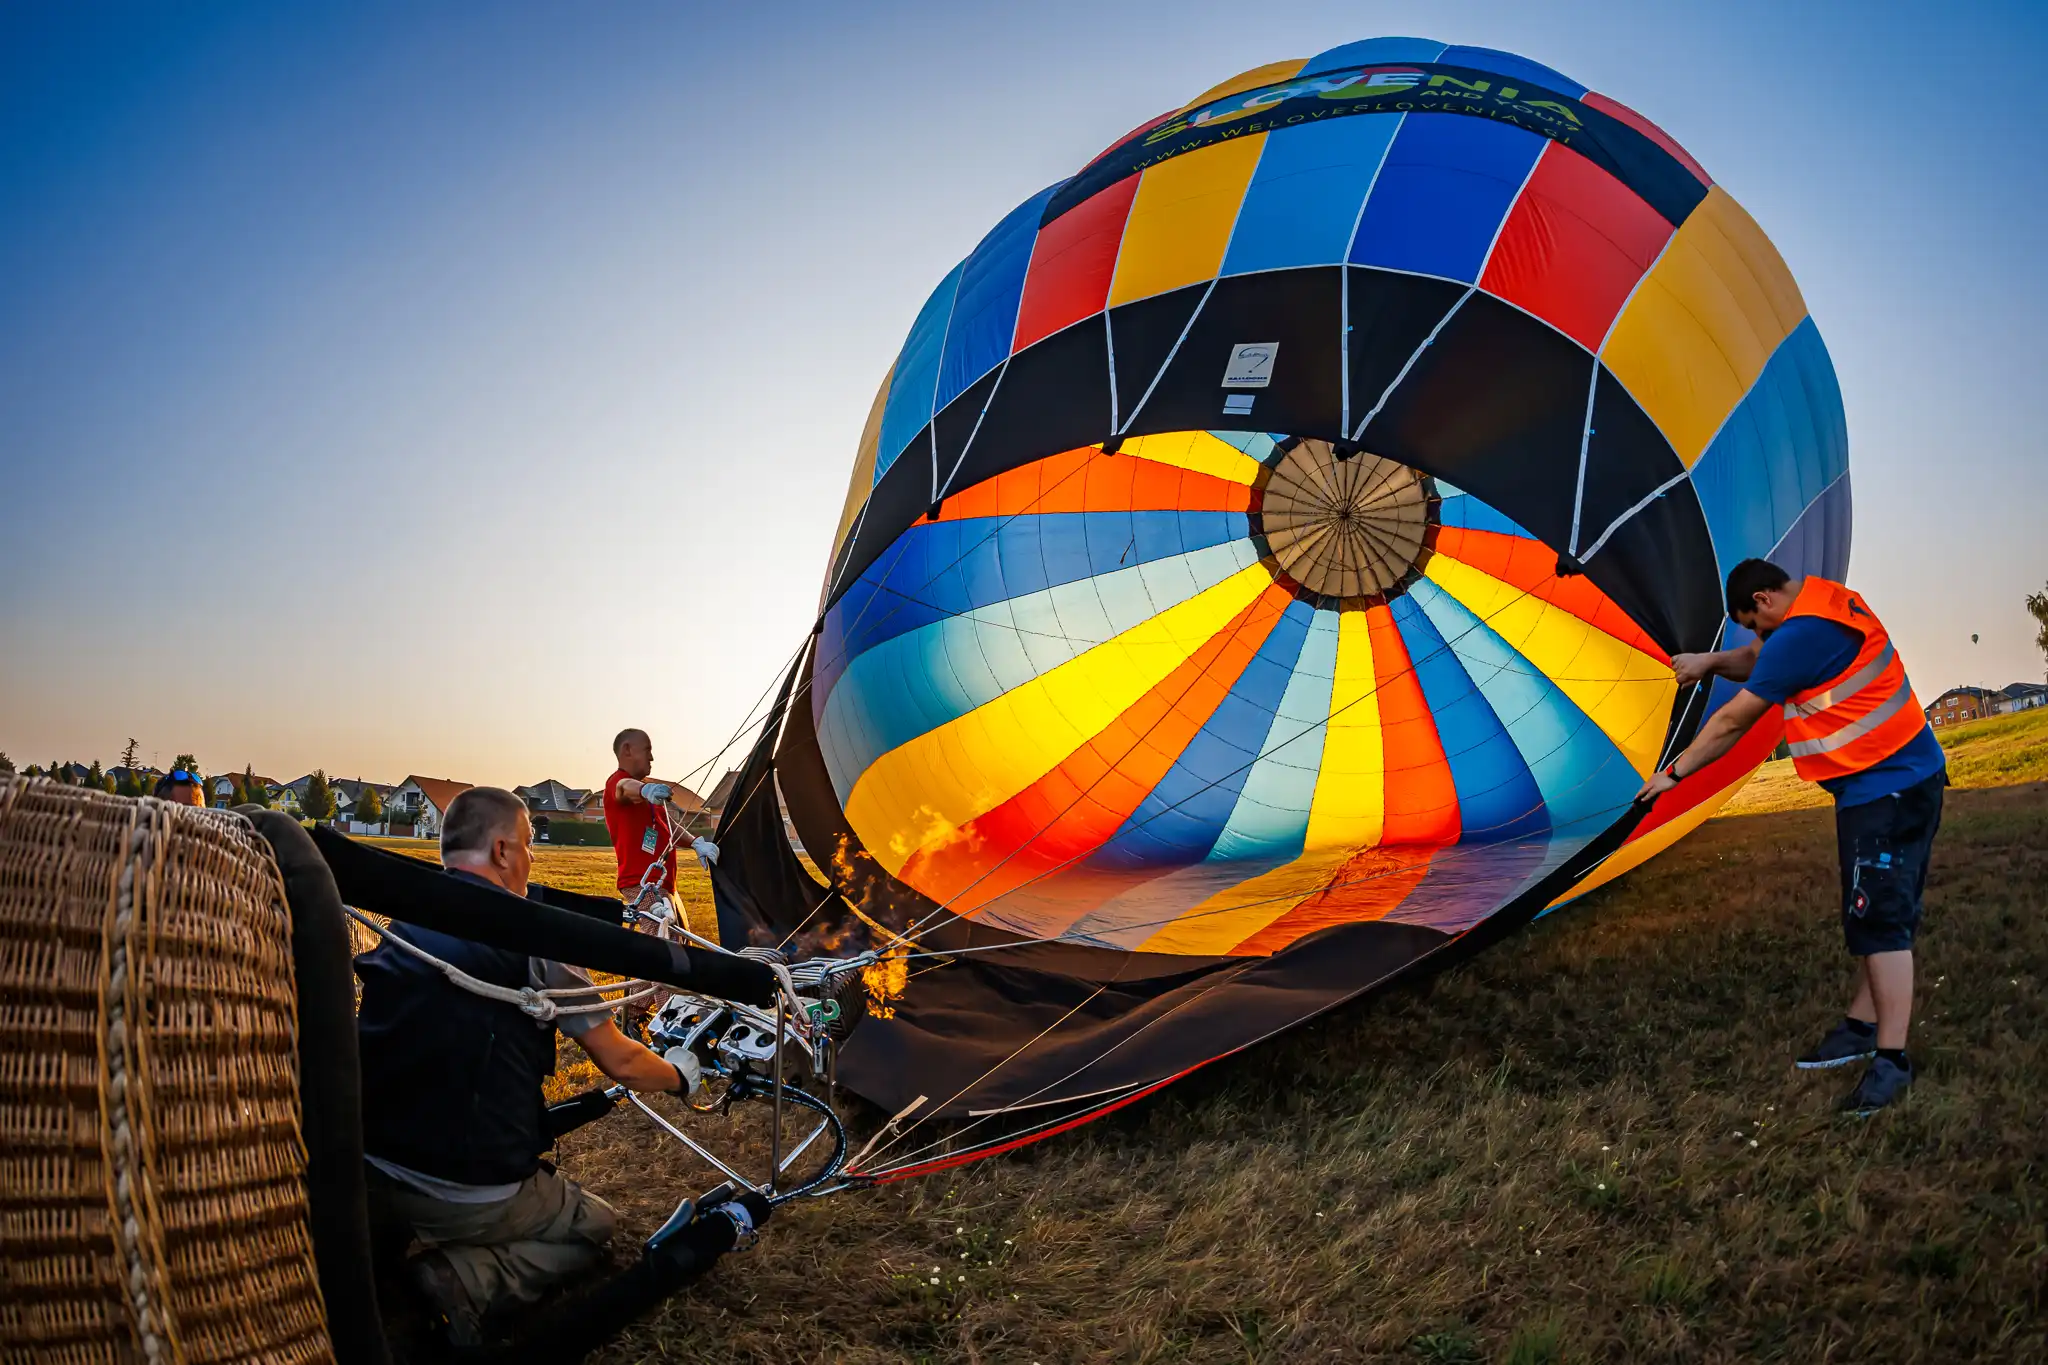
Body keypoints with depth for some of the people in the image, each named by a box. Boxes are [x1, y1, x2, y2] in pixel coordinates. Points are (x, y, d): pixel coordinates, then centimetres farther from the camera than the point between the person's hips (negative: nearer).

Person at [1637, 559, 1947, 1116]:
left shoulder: (1799, 635, -21)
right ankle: (1862, 1026, 25)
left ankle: (1892, 1059, -5)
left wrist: (1674, 772, -2)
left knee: (1882, 921, -8)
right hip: (1910, 774, 11)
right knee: (1878, 916, 15)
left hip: (1885, 788, -11)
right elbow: (1757, 659, 21)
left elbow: (1733, 721, -13)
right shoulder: (1826, 598, 8)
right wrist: (1713, 661, 1)